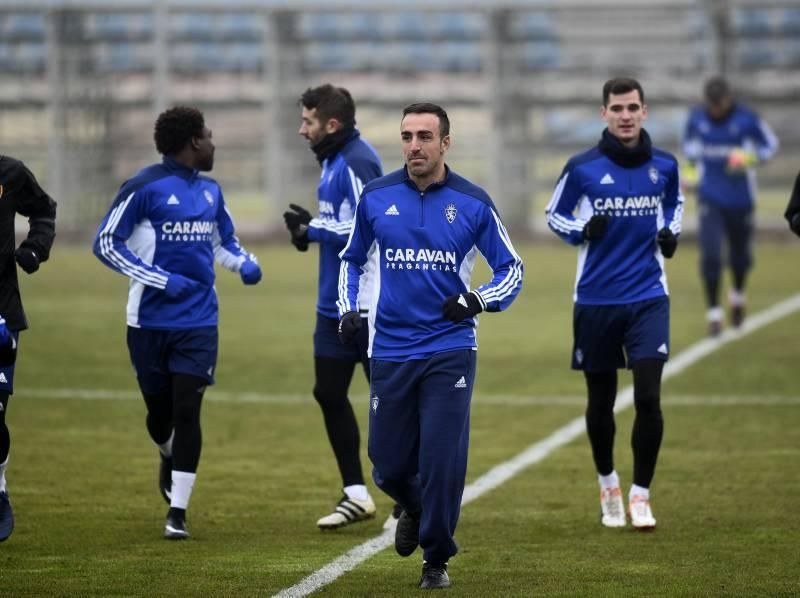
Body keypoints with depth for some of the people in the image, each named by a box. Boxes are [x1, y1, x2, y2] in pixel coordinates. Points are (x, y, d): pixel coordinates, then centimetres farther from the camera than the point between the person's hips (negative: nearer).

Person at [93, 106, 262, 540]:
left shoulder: (210, 191, 10)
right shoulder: (144, 188, -9)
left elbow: (223, 242, 26)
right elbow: (105, 243, -9)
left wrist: (245, 263, 3)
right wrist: (161, 280, -16)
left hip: (198, 323, 3)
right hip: (151, 321, -3)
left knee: (187, 410, -8)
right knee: (160, 410, 11)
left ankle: (178, 511, -6)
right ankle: (169, 457, 46)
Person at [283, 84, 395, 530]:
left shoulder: (356, 162, -19)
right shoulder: (334, 159, 12)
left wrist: (313, 231, -13)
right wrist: (312, 225, 3)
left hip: (366, 305, -10)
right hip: (336, 304, 10)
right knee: (329, 393, 12)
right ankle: (356, 495, 20)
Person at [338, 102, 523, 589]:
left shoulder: (473, 203, -3)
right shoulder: (376, 197, 3)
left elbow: (512, 268, 4)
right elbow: (352, 259, 19)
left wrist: (479, 301, -14)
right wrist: (348, 310, 4)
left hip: (450, 352, -2)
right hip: (391, 352, 2)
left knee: (442, 462, -9)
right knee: (389, 466, 4)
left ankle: (437, 558, 9)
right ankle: (415, 510, 39)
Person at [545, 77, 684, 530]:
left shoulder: (664, 166, 1)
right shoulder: (582, 168, -5)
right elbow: (554, 215, 7)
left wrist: (671, 231, 1)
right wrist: (582, 230, -13)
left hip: (648, 298, 0)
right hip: (596, 301, 0)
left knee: (649, 398, -11)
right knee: (600, 401, 10)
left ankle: (641, 496, 1)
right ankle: (608, 485, 33)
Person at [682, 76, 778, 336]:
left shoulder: (746, 118, -12)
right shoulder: (697, 117, -4)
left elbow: (770, 144, 0)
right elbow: (689, 141, 17)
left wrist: (749, 158, -17)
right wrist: (692, 161, 0)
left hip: (740, 198, 0)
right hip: (710, 198, 0)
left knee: (741, 255, 13)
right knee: (710, 254, -13)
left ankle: (738, 295, 44)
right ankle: (714, 312, -5)